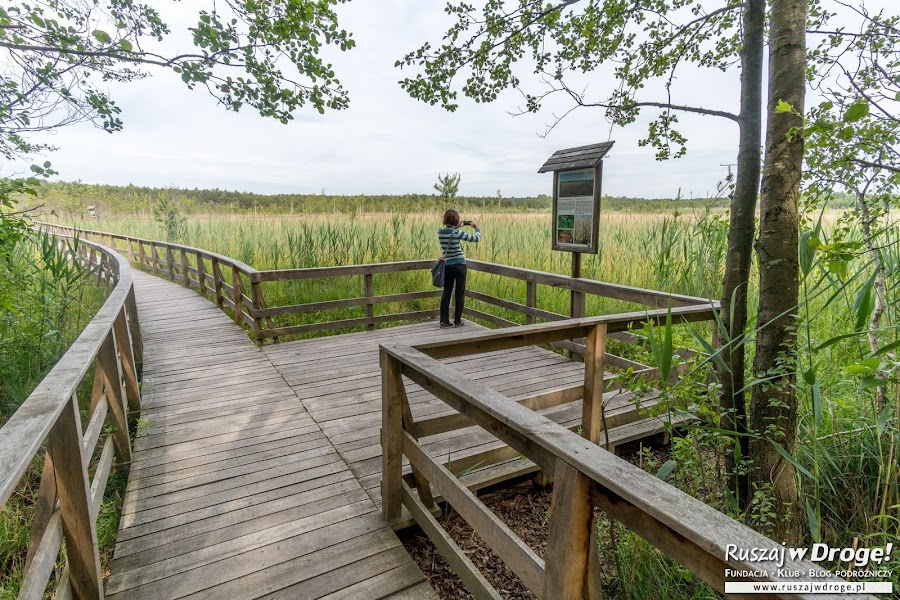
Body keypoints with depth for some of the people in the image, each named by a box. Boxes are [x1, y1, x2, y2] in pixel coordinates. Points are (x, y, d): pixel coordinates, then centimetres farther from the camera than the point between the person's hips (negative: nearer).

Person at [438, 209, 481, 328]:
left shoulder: (440, 232, 0)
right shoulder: (457, 233, -15)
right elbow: (476, 238, -8)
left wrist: (458, 226, 20)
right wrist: (477, 228, 10)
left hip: (447, 265, 5)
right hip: (459, 265, -5)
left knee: (446, 292, 10)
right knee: (460, 293, 6)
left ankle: (444, 320, 10)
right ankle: (457, 321, 11)